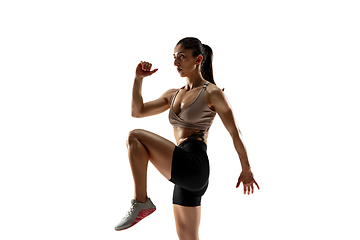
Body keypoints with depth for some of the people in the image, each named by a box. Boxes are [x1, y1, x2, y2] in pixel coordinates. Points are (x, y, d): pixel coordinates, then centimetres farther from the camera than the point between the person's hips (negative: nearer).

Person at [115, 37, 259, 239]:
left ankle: (142, 202, -8)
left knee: (135, 137, -15)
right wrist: (139, 79, 10)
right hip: (184, 172, 8)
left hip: (195, 165, -8)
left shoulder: (212, 93, -2)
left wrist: (246, 169, 4)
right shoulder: (173, 95, 18)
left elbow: (235, 132, 1)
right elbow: (137, 111, 20)